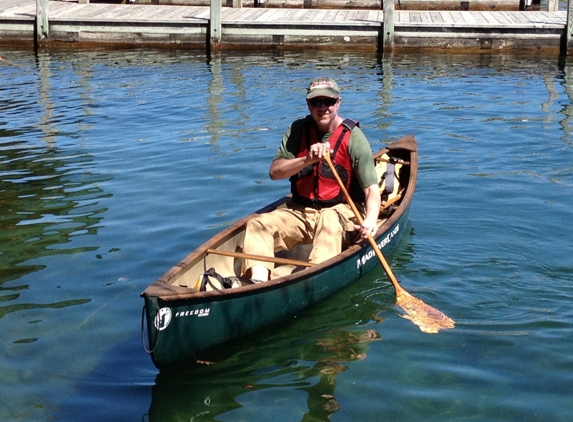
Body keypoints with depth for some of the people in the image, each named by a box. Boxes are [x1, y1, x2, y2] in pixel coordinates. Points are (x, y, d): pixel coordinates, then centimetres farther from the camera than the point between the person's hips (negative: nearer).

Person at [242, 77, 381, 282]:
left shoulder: (353, 138, -7)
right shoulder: (298, 130, 4)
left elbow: (371, 188, -15)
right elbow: (274, 172, -4)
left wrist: (370, 220, -36)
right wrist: (307, 160, -22)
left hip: (339, 212, -4)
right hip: (299, 211, 4)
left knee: (329, 221, -38)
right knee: (257, 224, -20)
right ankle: (258, 283, -39)